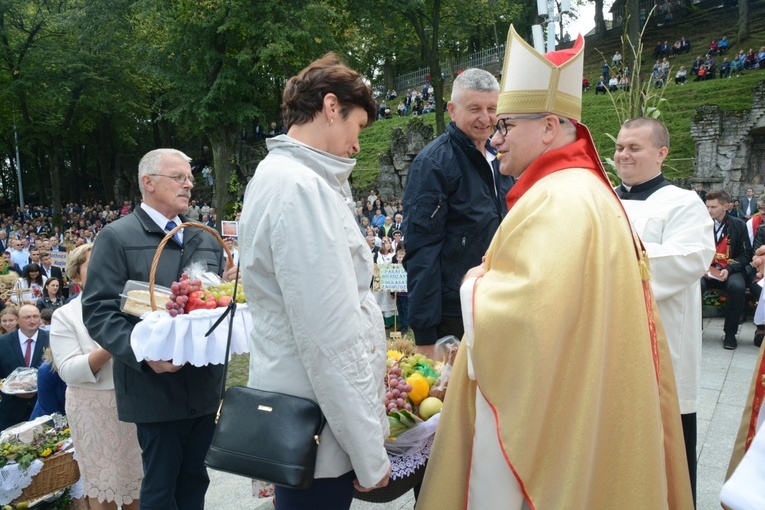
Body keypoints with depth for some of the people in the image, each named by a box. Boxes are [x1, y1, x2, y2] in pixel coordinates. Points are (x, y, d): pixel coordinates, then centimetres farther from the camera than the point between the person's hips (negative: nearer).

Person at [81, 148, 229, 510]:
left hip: (205, 384, 5)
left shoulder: (206, 239, 15)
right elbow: (98, 311, -9)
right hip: (155, 385, -5)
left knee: (195, 481, 16)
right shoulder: (117, 237, -3)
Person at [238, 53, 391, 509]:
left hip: (299, 409, 9)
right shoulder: (302, 188, -21)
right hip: (317, 430, -9)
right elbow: (329, 336, -24)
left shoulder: (281, 176, 10)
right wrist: (370, 455, -17)